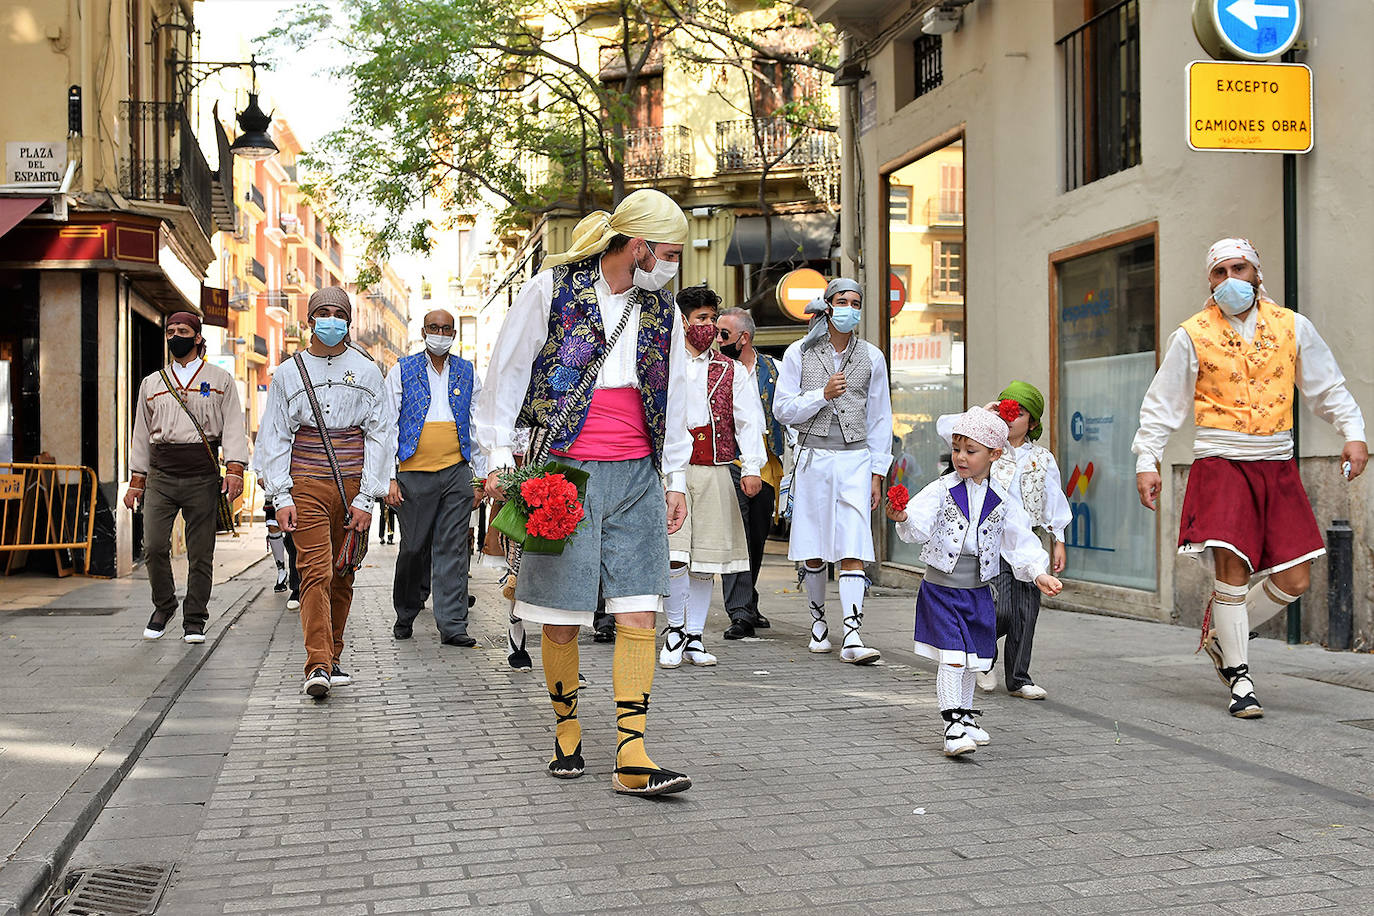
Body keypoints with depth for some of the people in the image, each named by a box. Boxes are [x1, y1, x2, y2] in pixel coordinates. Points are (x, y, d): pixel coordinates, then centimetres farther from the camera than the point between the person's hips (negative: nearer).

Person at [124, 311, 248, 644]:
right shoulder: (151, 383, 17)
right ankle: (163, 606, 14)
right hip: (160, 474, 2)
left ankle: (194, 621, 12)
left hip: (203, 477, -2)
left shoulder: (221, 380, 9)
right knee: (154, 546, -9)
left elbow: (233, 427, 1)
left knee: (200, 553, 0)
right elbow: (142, 434, 19)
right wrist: (136, 481, 14)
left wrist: (234, 470, -12)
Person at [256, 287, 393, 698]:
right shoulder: (288, 372, 8)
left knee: (342, 575, 6)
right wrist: (281, 497, -3)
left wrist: (366, 498, -4)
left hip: (352, 483, 1)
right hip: (306, 484, -1)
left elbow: (379, 436, 4)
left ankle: (331, 660, 18)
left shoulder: (367, 370, 7)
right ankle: (318, 667, -14)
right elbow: (274, 437, 7)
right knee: (316, 572, -11)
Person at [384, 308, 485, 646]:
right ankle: (405, 615, 25)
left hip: (456, 472, 2)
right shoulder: (402, 371, 5)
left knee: (453, 550, 0)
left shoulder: (467, 373, 12)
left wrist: (484, 473, 9)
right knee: (414, 548, 3)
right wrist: (388, 478, -5)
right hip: (415, 475, -1)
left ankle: (452, 625, 2)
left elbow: (478, 425, 15)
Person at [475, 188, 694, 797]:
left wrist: (676, 478, 15)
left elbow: (673, 398, 19)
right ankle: (566, 730, 24)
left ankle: (632, 758, -4)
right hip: (564, 472, -3)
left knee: (639, 614, -5)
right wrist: (498, 459, -2)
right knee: (561, 618, 2)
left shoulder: (661, 309, 12)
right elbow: (505, 374, 2)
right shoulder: (552, 289, -2)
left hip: (636, 478, 4)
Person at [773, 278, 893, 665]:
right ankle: (818, 620, 27)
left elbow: (880, 418, 10)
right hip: (813, 457, 0)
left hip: (855, 459, 0)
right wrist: (823, 394, -13)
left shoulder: (871, 357, 8)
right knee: (813, 552, 6)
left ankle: (852, 638, -14)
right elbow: (782, 408, 2)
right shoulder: (799, 353, 4)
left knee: (853, 551, -10)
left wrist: (877, 472, 6)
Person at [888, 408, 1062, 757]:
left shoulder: (1002, 502, 3)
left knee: (971, 660, 15)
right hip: (941, 587, -4)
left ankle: (965, 719, 32)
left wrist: (1038, 573, -6)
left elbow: (1020, 542, 7)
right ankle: (953, 727, -8)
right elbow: (920, 527, -19)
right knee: (951, 657, -11)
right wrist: (904, 519, -41)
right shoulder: (941, 490, -7)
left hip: (977, 590, 4)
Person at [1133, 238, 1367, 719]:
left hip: (1277, 465, 3)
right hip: (1221, 463, -3)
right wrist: (1146, 462, -1)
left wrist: (1353, 433, 3)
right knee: (1232, 570, -12)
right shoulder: (1192, 336, 1)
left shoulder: (1293, 327, 7)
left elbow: (1328, 388, 16)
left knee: (1293, 580, 0)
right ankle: (1238, 679, 3)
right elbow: (1162, 405, 5)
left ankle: (1221, 634, 24)